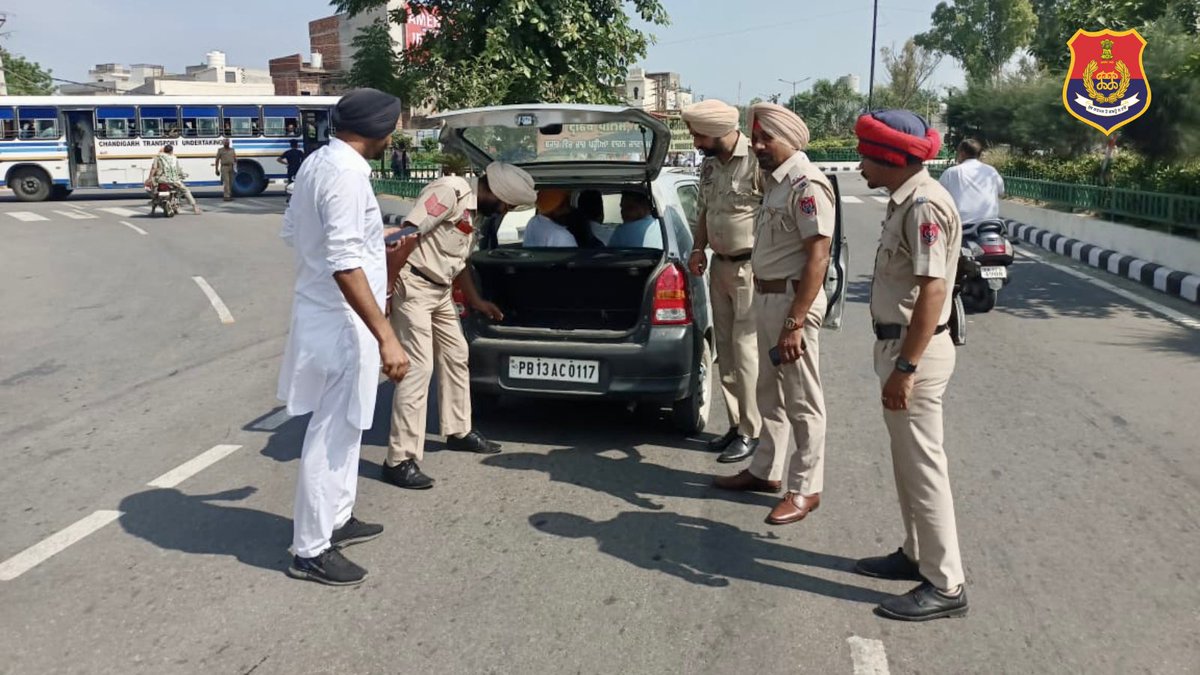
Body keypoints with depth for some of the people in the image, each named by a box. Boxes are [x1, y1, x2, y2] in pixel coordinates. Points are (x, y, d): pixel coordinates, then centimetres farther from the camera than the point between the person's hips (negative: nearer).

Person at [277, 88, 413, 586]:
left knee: (343, 426, 21)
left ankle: (336, 519, 35)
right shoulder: (346, 174, -21)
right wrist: (386, 336, -31)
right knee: (332, 434, 0)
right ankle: (310, 550, 11)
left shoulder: (317, 162, 9)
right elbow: (345, 265, -28)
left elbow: (291, 231, 18)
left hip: (324, 312, 10)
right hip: (340, 321, -10)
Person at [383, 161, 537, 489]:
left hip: (440, 290, 10)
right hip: (412, 286, -10)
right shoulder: (450, 191, -18)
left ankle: (459, 431, 37)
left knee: (456, 356, 19)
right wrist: (386, 284, -24)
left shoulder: (474, 210, 13)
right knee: (419, 367, -12)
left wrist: (476, 301, 34)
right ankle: (400, 460, -7)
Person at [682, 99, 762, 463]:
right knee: (725, 349, 11)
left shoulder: (758, 161, -18)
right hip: (720, 265, 8)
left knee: (745, 349, -5)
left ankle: (751, 432, 6)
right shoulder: (709, 164, 9)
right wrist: (697, 248, 9)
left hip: (751, 268, -8)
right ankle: (736, 424, 22)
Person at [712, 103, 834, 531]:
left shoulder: (806, 184, -17)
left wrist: (795, 323, -26)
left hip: (792, 299, -10)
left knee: (802, 400, 1)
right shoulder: (775, 180, 12)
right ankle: (765, 471, 31)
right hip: (767, 297, 10)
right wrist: (766, 303, 17)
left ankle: (806, 489, 12)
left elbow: (817, 259, -23)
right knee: (769, 392, 18)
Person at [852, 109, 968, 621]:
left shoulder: (924, 205, -19)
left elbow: (932, 291, -25)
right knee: (907, 461, 19)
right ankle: (916, 554, 33)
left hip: (915, 351, -10)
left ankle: (945, 585, 8)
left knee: (923, 467, -3)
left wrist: (906, 367, -26)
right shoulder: (905, 200, 12)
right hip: (898, 344, 10)